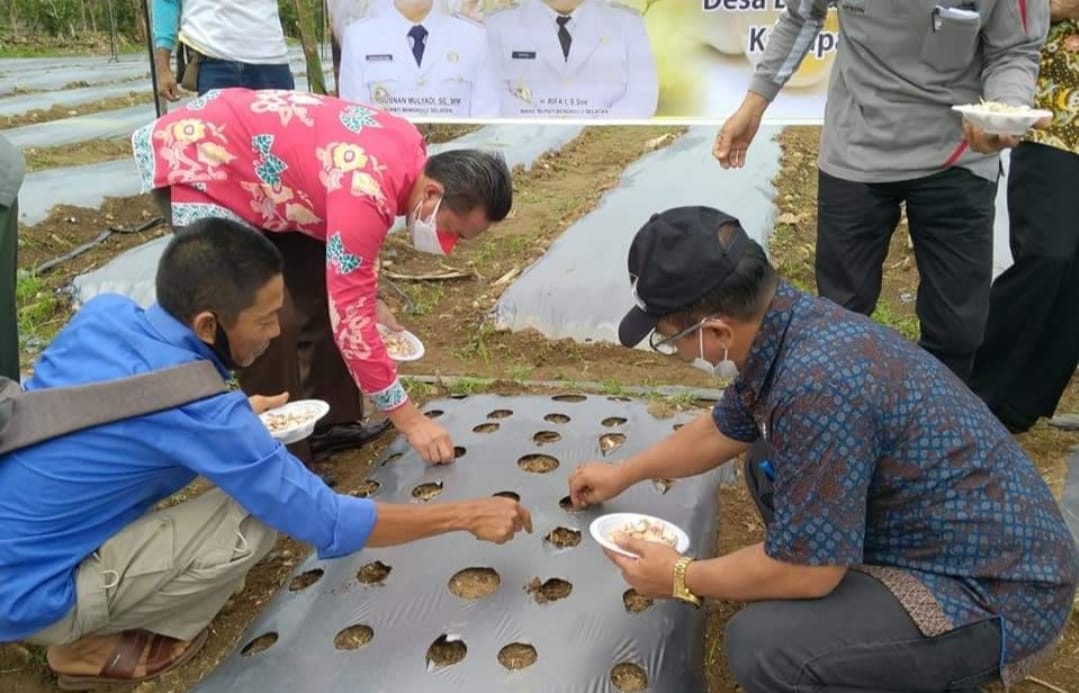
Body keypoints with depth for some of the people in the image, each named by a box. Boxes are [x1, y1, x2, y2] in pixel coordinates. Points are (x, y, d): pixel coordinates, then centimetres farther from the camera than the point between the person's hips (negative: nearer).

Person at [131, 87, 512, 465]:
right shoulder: (366, 192, -34)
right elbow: (350, 318, -30)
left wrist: (372, 300, 3)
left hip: (246, 153, 9)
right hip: (191, 158, -9)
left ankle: (330, 424, 20)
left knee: (322, 291, 8)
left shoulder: (411, 153, -6)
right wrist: (406, 417, -23)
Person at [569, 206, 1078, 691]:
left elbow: (804, 570, -24)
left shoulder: (818, 384, -33)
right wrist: (622, 476, 26)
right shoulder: (788, 323, -4)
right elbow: (722, 431, 15)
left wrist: (681, 578, -8)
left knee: (760, 644, -25)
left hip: (996, 591, -9)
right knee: (768, 463, 16)